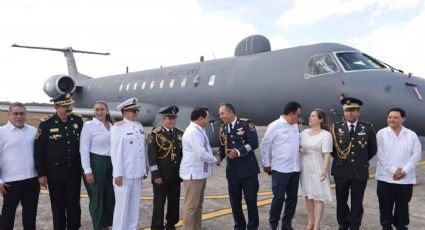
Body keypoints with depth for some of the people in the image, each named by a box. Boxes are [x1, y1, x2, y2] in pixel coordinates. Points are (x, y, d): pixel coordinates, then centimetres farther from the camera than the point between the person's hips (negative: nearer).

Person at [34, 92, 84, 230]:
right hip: (54, 172, -2)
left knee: (74, 205, 8)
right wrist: (41, 174, -5)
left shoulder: (78, 120, -1)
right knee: (58, 206, 10)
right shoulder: (46, 123, -9)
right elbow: (39, 150, -5)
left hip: (74, 171, 2)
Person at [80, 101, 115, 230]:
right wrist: (87, 171, -14)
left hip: (111, 163, 5)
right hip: (96, 164, -5)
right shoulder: (88, 125, -6)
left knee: (111, 196, 11)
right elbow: (84, 149, -9)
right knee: (97, 198, 5)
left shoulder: (112, 125, 9)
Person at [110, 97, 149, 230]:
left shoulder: (139, 126, 10)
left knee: (135, 203, 14)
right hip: (124, 173, -6)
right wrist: (117, 174, -17)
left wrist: (145, 169, 13)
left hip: (137, 172, 6)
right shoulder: (118, 127, -9)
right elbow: (116, 151, -13)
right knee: (122, 204, 1)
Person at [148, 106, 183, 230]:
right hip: (161, 175, -5)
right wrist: (156, 175, -14)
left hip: (176, 175, 5)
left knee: (174, 201, 12)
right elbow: (151, 156, -10)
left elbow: (183, 153, 13)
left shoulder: (180, 133, 8)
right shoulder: (156, 134, -6)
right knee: (159, 202, 3)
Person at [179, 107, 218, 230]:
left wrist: (212, 159, 0)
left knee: (198, 204, 18)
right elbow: (201, 153, -25)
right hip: (193, 173, -11)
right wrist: (214, 159, -11)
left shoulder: (199, 130, 12)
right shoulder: (193, 132, -20)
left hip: (200, 172, 11)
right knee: (191, 205, -3)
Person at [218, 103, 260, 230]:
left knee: (251, 200, 5)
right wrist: (219, 157, -6)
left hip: (248, 169, -4)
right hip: (232, 171, 4)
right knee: (235, 201, 10)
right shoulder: (223, 129, 9)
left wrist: (238, 151, -23)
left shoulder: (246, 123, -7)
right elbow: (223, 148, 13)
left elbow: (254, 143, -14)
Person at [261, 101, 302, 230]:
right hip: (280, 169, -6)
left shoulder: (295, 126, 8)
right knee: (278, 198, 0)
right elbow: (265, 145, -5)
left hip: (295, 168, 6)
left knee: (292, 198, 11)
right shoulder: (275, 126, -10)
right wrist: (266, 164, -1)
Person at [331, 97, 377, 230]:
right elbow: (331, 147, 12)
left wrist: (362, 161, 10)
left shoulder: (368, 128, -2)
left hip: (360, 171, -1)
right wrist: (339, 160, 9)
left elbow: (372, 150, 9)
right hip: (341, 171, 1)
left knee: (357, 202, 8)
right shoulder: (336, 127, 0)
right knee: (341, 201, 12)